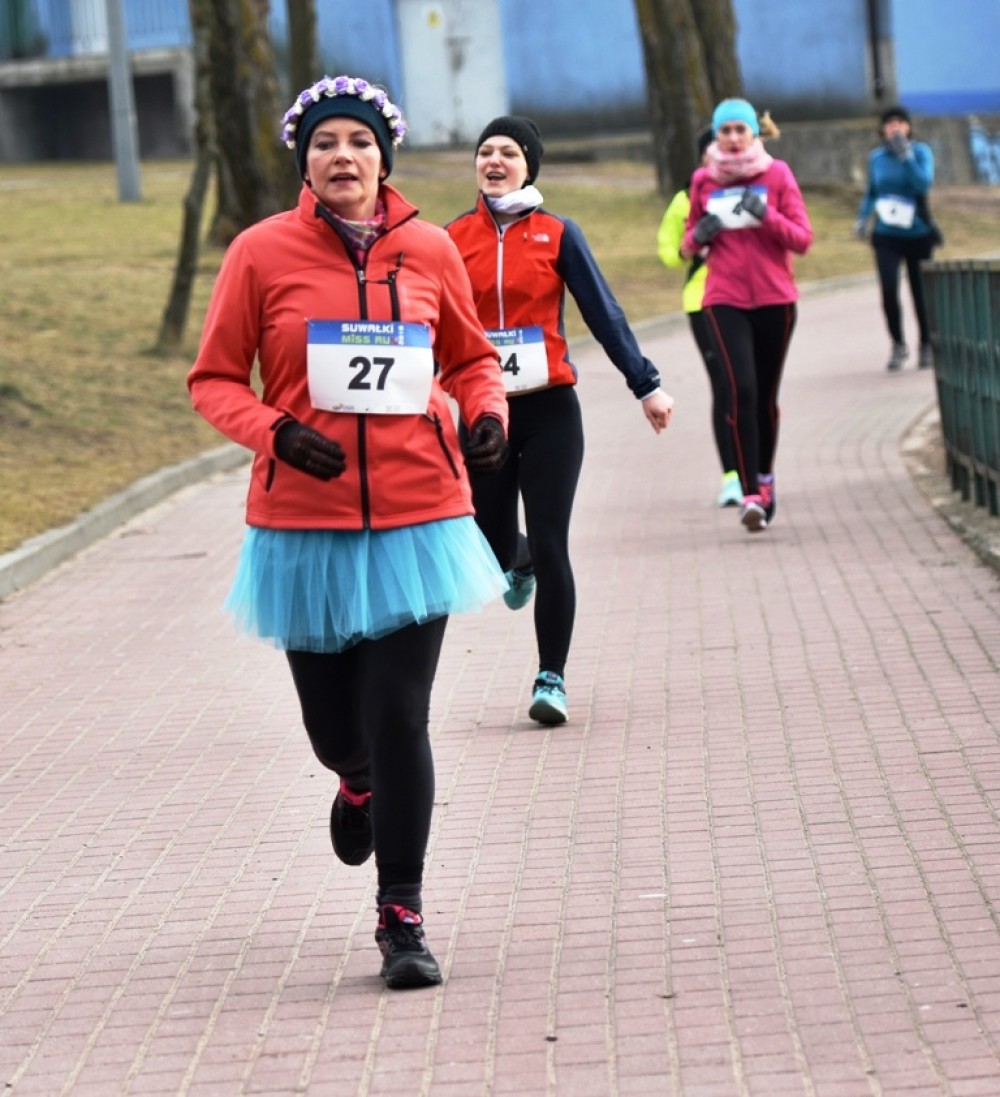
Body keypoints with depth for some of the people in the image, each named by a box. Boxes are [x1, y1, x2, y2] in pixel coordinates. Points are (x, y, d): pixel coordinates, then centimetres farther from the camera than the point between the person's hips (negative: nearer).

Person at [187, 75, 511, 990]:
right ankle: (359, 785, 49)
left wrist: (488, 415, -4)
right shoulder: (262, 254, -3)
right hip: (305, 526, 0)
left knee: (399, 718, -7)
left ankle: (402, 917, 4)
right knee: (333, 724, 9)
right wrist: (275, 433, -16)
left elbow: (470, 357, 16)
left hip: (416, 517, 0)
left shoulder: (429, 250, 2)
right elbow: (214, 380, 2)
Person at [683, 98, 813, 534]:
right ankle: (752, 494, -18)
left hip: (775, 299, 1)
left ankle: (764, 476, 32)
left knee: (766, 395, 8)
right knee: (742, 389, -16)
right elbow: (688, 246, 16)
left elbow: (803, 239, -2)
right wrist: (698, 236, -7)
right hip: (725, 299, 0)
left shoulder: (777, 174, 2)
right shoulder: (704, 180, 6)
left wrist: (766, 215, -17)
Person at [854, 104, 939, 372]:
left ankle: (926, 346, 26)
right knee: (889, 291, -13)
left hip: (918, 234, -2)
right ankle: (898, 345, 8)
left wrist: (906, 156, -27)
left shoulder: (920, 152, -7)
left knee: (920, 291, 5)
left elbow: (924, 184, -22)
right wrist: (863, 217, 3)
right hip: (886, 236, 2)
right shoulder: (876, 157, 2)